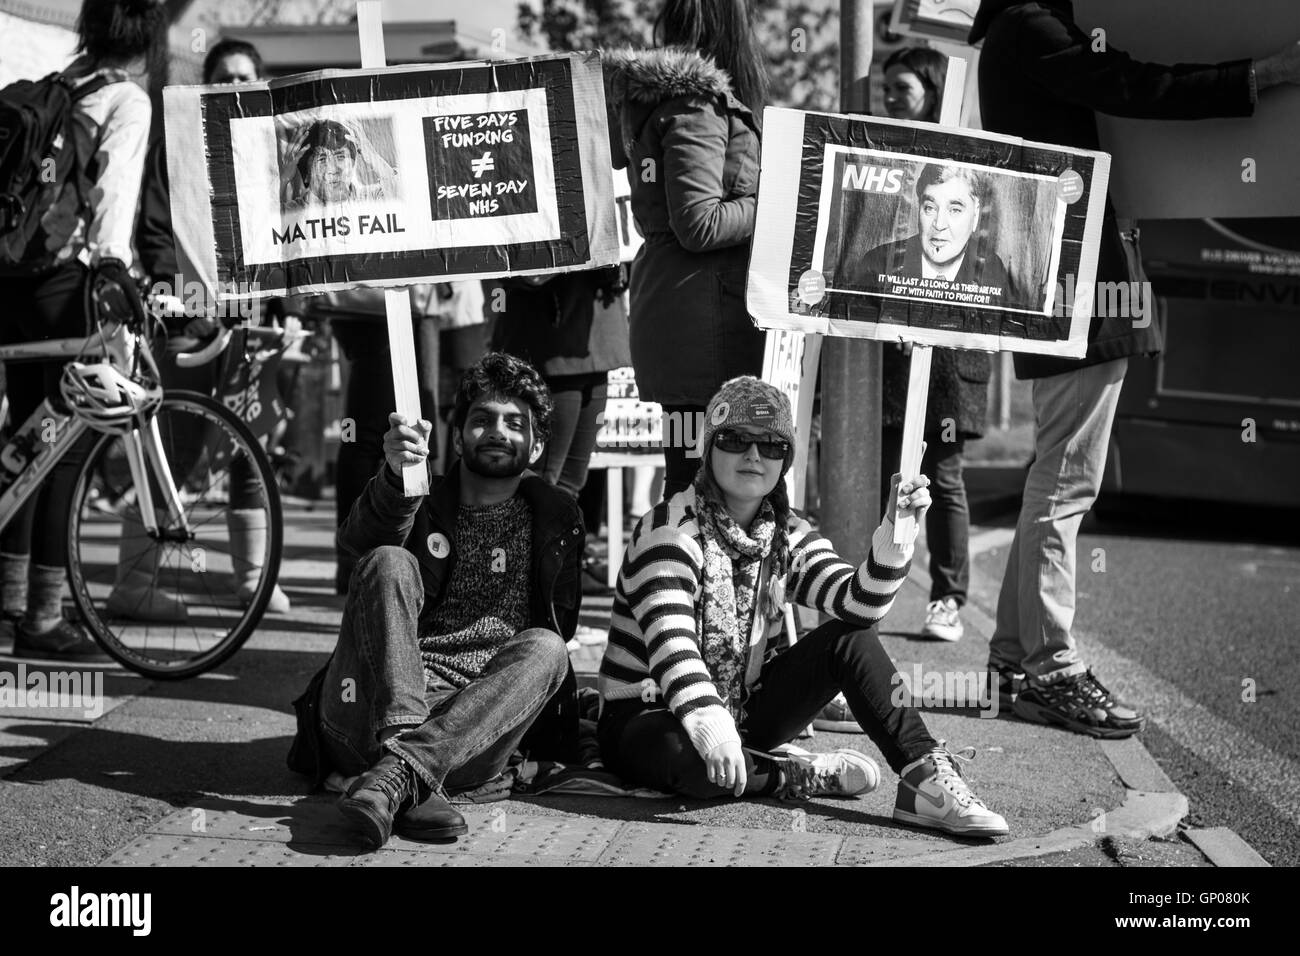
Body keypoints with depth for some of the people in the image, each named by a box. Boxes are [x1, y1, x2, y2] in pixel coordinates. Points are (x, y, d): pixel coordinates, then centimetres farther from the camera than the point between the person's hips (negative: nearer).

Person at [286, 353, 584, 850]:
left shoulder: (555, 520, 23)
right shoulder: (423, 504, 17)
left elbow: (560, 627, 20)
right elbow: (356, 540, -8)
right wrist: (396, 478, -28)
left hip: (471, 726, 1)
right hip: (368, 714, 0)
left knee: (544, 649, -25)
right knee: (390, 562, -22)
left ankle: (399, 772, -47)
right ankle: (416, 787, -41)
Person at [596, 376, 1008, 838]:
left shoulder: (787, 536, 2)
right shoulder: (670, 529, -17)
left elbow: (857, 604, -15)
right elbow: (669, 639, -31)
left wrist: (894, 536, -33)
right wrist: (709, 725, -47)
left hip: (744, 710, 6)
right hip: (648, 714, -6)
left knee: (851, 639, -11)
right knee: (688, 757, -41)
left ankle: (926, 775, -18)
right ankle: (806, 776, -16)